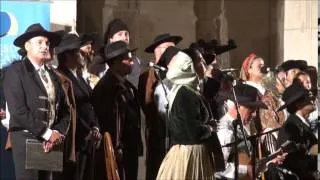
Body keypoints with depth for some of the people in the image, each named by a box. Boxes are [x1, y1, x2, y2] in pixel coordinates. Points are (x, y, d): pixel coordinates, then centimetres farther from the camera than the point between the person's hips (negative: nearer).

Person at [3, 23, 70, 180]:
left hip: (50, 142, 6)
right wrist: (47, 133, -14)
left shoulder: (52, 75, 16)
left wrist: (58, 132, -8)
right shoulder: (16, 71, -5)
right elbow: (18, 110, -15)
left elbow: (64, 110, 12)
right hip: (26, 139, -6)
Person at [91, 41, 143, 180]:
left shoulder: (126, 85, 14)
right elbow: (110, 119, -20)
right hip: (116, 152, -10)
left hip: (129, 149, 10)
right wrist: (116, 148, -19)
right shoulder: (107, 85, -16)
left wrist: (136, 146, 17)